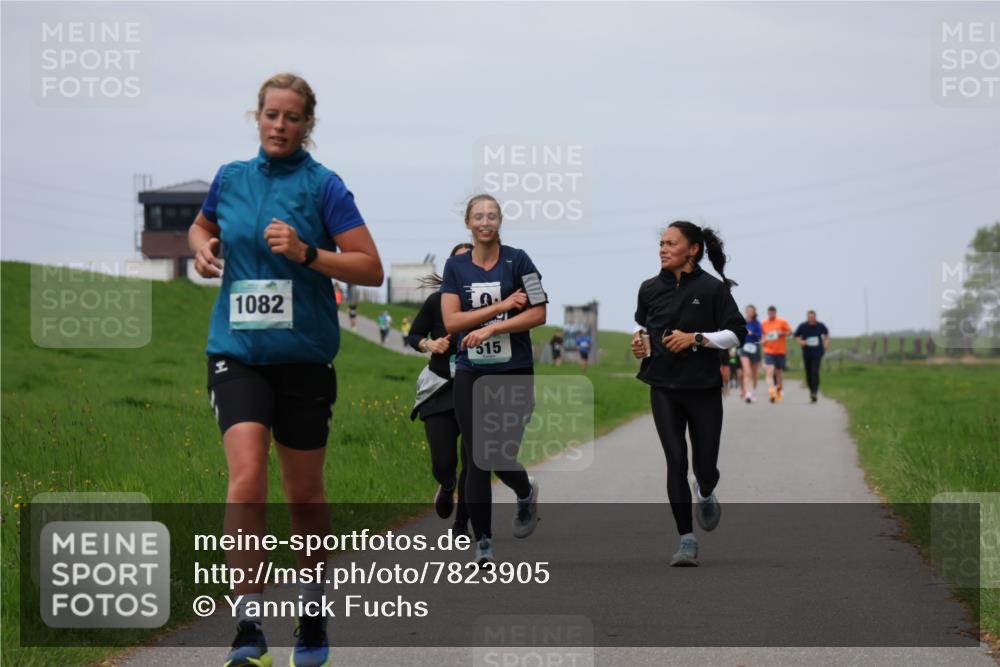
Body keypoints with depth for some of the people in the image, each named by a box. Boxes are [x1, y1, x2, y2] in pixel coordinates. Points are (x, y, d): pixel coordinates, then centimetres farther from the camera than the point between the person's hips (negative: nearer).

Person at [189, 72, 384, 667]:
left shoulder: (323, 185, -5)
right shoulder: (230, 178, 6)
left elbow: (371, 268, -8)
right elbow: (202, 225, 28)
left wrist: (306, 253, -21)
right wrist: (201, 246, 5)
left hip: (304, 355, -1)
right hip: (237, 350, 1)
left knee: (304, 491, 8)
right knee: (247, 477, -17)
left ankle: (313, 613, 30)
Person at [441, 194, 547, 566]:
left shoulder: (517, 261, -2)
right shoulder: (455, 266, 4)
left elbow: (538, 314, -8)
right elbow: (451, 321, -5)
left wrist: (491, 328, -16)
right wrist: (501, 305, -12)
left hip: (514, 372, -2)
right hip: (471, 374, 2)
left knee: (502, 458, -6)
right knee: (477, 460, -3)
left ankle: (526, 493, 30)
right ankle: (482, 542, 5)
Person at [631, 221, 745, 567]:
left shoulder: (712, 288, -5)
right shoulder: (650, 289, 6)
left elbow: (737, 332, -5)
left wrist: (696, 338, -15)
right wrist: (638, 338, 3)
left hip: (703, 388, -2)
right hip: (664, 388, 2)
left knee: (705, 466, 2)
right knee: (676, 461, -7)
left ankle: (705, 493, 41)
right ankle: (687, 541, -1)